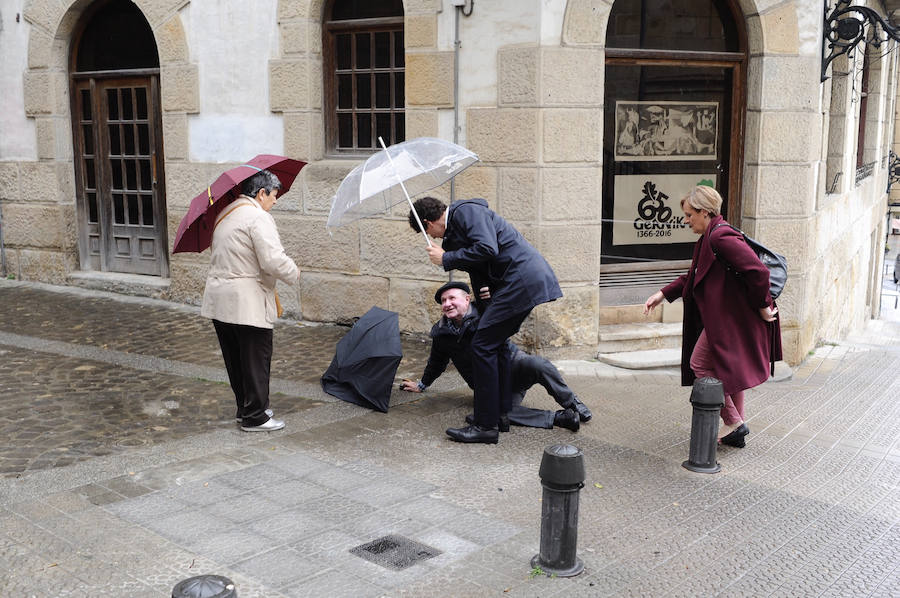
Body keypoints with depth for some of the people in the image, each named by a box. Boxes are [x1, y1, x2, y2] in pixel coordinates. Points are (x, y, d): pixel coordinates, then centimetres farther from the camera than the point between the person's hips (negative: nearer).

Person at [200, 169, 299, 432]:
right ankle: (254, 417, 7)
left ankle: (245, 408, 29)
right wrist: (294, 274, -5)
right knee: (256, 359, 1)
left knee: (235, 359, 17)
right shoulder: (258, 217, -15)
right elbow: (274, 260, -23)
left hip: (219, 299, 9)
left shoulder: (225, 214, 14)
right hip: (247, 303, -9)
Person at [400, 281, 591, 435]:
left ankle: (571, 402, -17)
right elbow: (436, 362, 24)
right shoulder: (440, 333, 6)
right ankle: (558, 417, -27)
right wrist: (422, 385, 35)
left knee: (538, 365, -37)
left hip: (512, 364, -2)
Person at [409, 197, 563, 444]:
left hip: (521, 281, -11)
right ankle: (501, 414, 26)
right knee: (496, 342, 18)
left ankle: (486, 425, -4)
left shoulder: (466, 211, -8)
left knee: (483, 345, -8)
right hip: (528, 281, 11)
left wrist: (446, 259, -11)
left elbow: (487, 248, -22)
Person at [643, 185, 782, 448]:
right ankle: (738, 425, 26)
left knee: (700, 363, -2)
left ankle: (733, 422, 5)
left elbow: (758, 271, -27)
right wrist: (663, 294, 14)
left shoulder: (721, 237, -21)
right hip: (724, 317, 10)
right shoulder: (709, 237, 13)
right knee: (727, 370, 16)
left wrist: (762, 306, -16)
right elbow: (693, 276, 23)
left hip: (728, 318, -10)